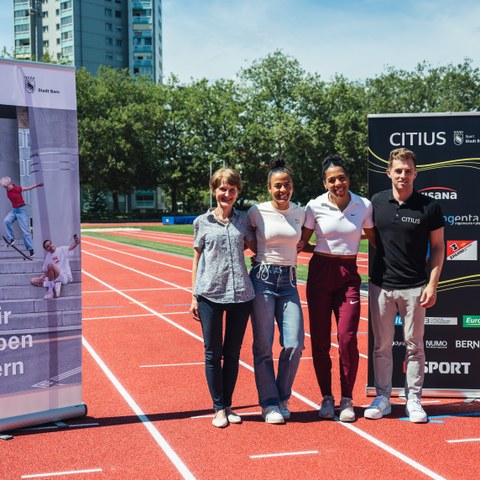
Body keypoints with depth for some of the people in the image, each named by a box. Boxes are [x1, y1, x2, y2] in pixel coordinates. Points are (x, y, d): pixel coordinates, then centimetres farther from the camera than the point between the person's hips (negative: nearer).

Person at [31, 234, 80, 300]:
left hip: (64, 277, -6)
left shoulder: (62, 250, 1)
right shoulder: (47, 257, 16)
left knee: (50, 265, -31)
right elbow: (46, 272, 19)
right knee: (33, 281, -4)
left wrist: (76, 242, -43)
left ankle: (51, 291, -22)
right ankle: (56, 284, -14)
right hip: (52, 279, 6)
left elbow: (71, 246, -19)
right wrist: (41, 277, -3)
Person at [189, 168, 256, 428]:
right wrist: (194, 296, 5)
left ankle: (228, 406, 20)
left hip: (240, 294, 1)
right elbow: (197, 259, 7)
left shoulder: (243, 219, 8)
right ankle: (219, 408, 13)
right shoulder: (202, 222, 5)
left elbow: (255, 248, 16)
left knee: (233, 353, 8)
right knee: (213, 353, 2)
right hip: (209, 294, -1)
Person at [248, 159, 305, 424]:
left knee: (294, 344, -5)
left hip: (289, 281, 3)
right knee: (263, 345, -1)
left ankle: (282, 398, 15)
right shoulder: (257, 212, -3)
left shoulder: (300, 213, 7)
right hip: (263, 279, -3)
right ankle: (269, 403, 12)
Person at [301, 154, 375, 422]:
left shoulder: (364, 205, 0)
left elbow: (373, 238, 13)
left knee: (347, 337, -10)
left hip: (349, 275, 0)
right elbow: (302, 242, 6)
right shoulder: (315, 206, -2)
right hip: (320, 272, 0)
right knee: (319, 339, 2)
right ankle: (326, 397, 17)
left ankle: (347, 400, 5)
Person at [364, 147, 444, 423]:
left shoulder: (429, 207, -3)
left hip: (414, 287, -2)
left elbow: (438, 247, 1)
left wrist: (432, 284, -6)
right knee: (382, 345, 8)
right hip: (381, 285, 2)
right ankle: (383, 398, 18)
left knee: (414, 345, 5)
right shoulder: (377, 202, 3)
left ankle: (414, 400, 16)